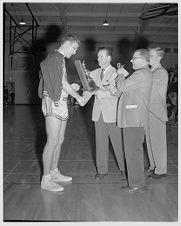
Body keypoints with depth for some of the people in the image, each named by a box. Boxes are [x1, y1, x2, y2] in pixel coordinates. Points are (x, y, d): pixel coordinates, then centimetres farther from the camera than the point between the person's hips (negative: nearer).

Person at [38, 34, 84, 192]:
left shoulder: (59, 59, 20)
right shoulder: (55, 58, -10)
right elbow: (63, 83, -12)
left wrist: (71, 87, 10)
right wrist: (78, 97, -3)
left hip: (61, 104, 10)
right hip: (53, 104, -10)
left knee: (59, 141, 13)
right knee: (52, 142, -8)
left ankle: (54, 172, 23)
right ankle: (46, 179, 0)